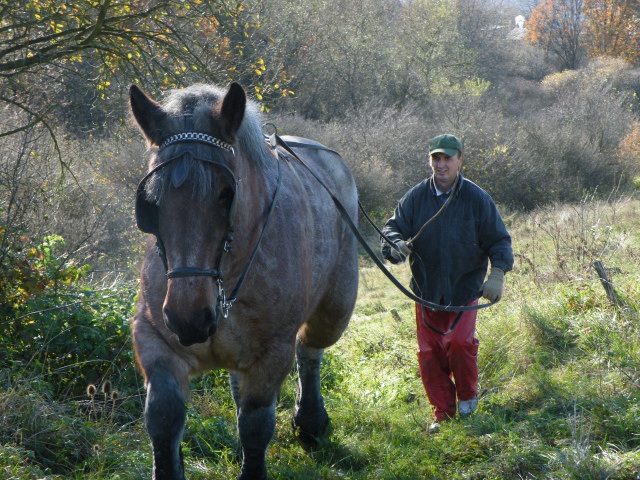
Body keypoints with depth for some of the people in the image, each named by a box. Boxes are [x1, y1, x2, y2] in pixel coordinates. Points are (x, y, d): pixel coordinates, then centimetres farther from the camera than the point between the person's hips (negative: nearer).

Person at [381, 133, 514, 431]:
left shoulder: (477, 199, -5)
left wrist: (498, 273, -15)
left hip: (464, 287, -3)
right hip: (426, 288, 3)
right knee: (429, 351, 3)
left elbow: (499, 240, 0)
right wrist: (396, 243, -21)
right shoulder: (415, 197, -1)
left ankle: (468, 395, 11)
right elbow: (393, 227, 3)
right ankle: (443, 411, 17)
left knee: (460, 342, -17)